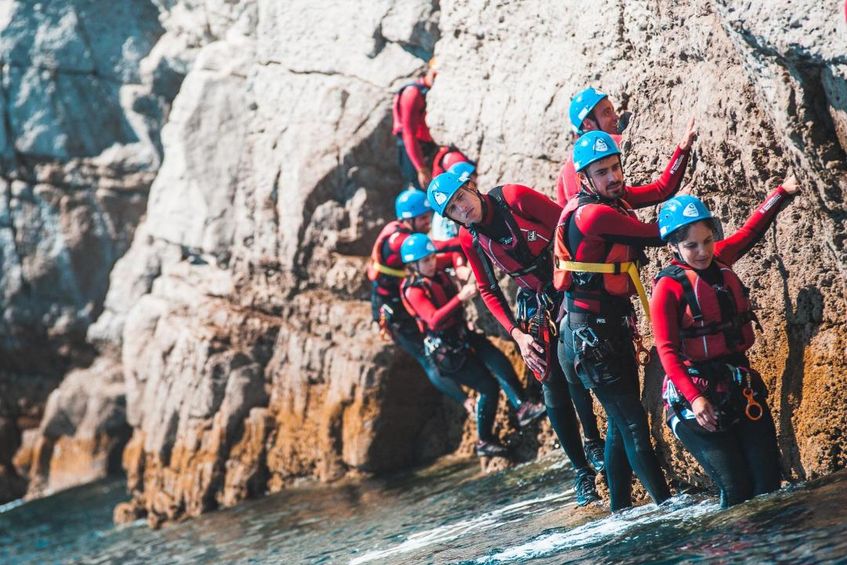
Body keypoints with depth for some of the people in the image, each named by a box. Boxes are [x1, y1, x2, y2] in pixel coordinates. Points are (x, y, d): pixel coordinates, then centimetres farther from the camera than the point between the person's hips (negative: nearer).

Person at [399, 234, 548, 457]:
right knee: (489, 387, -6)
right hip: (446, 349, -7)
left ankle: (522, 407, -22)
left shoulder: (438, 274, 5)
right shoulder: (413, 290, -17)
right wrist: (460, 298, -40)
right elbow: (433, 320, -30)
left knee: (500, 363, -16)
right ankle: (484, 441, 6)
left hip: (463, 335, 7)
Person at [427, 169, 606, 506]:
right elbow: (488, 291, 4)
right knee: (553, 388, -3)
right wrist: (516, 334, -6)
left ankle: (593, 443, 4)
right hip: (533, 302, 3)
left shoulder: (514, 198, -18)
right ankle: (582, 470, 7)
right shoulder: (468, 239, -6)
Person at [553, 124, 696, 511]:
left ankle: (620, 507, 26)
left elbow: (662, 189, 11)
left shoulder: (615, 197, 3)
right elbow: (654, 235, -17)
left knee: (621, 421, 16)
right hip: (591, 331, -10)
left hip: (615, 323, 10)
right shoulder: (590, 213, -23)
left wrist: (684, 147, 0)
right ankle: (666, 504, -8)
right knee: (631, 421, -9)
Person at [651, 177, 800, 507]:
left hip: (742, 389, 6)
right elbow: (667, 352, -15)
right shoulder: (668, 287, -10)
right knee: (736, 490, -12)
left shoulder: (718, 260, 7)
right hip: (697, 395, -6)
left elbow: (750, 232, 28)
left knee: (768, 482, 0)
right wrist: (693, 398, -26)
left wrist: (783, 193, 34)